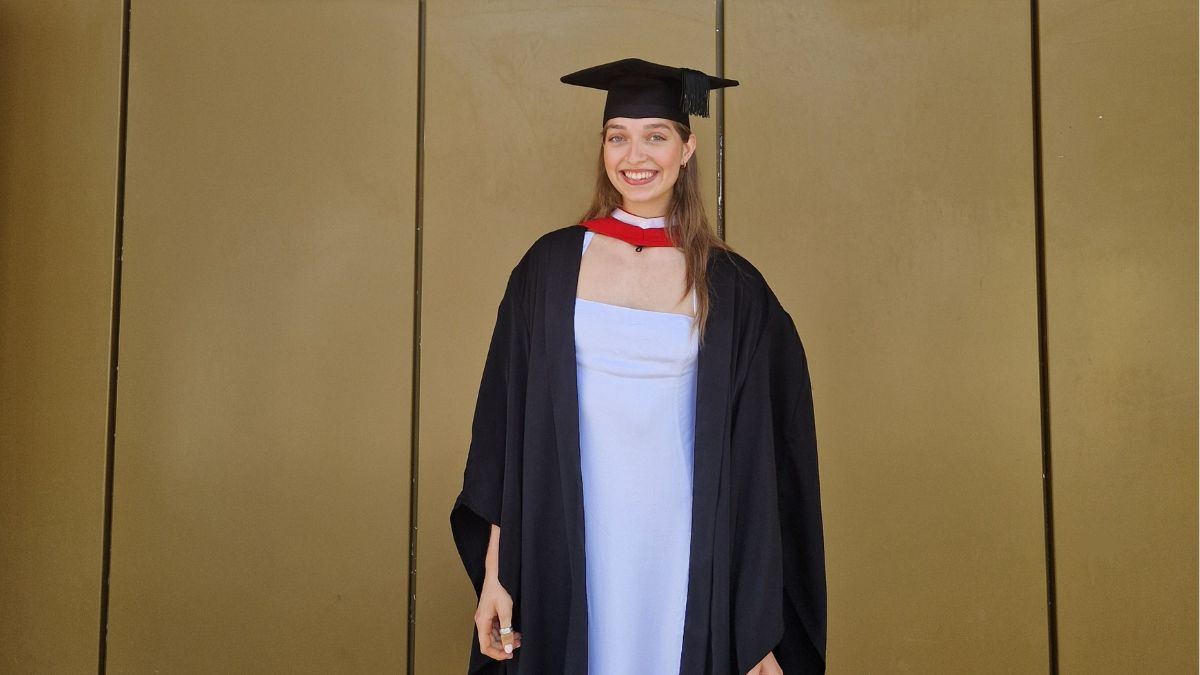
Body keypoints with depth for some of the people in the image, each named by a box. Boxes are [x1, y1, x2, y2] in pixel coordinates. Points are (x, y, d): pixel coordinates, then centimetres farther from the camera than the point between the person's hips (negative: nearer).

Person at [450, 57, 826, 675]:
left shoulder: (731, 289, -2)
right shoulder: (550, 266, 0)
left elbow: (758, 460, -1)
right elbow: (506, 423, 1)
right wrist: (495, 568, -2)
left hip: (685, 554, 0)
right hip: (570, 550, 0)